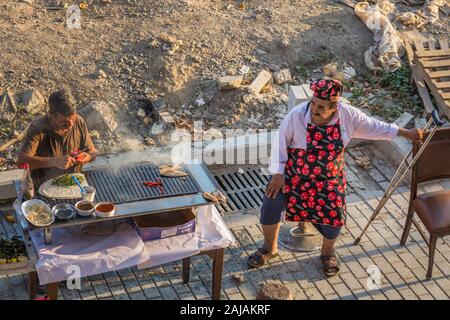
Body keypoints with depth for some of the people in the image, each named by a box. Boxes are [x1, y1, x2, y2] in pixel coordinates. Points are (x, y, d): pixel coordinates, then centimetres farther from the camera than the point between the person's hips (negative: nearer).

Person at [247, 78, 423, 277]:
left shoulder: (348, 115, -17)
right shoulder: (297, 115, -24)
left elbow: (374, 127, 0)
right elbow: (280, 143, -11)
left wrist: (406, 133, 5)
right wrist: (277, 174, -12)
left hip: (329, 178, 1)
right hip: (294, 173, -1)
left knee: (333, 215, -8)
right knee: (271, 204, -12)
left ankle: (327, 253, 26)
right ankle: (269, 248, 18)